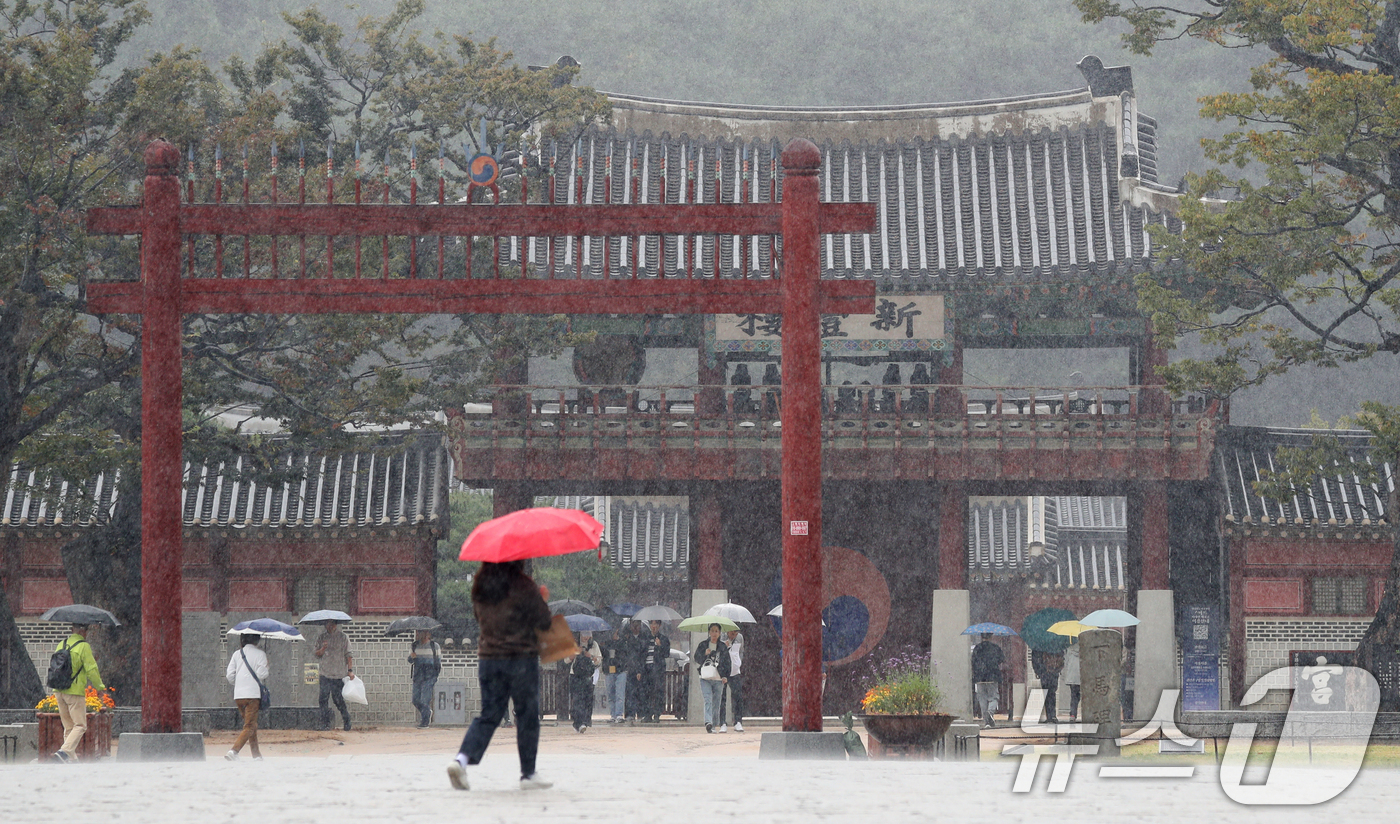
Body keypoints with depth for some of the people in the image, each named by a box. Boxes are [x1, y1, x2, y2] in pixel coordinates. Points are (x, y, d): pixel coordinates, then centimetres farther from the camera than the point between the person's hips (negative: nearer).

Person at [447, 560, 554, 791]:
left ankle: (462, 758, -13)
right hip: (521, 659, -5)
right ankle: (528, 774, 11)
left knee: (488, 715, 9)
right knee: (527, 717, 7)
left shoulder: (479, 585, 4)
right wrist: (542, 599, 12)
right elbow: (544, 621, -6)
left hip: (487, 657, 5)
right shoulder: (522, 586, -12)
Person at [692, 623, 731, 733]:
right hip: (705, 678, -1)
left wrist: (726, 677, 1)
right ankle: (708, 722, -31)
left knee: (716, 703, 1)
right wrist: (704, 654, -12)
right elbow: (697, 660, 7)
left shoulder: (723, 647, 11)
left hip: (719, 679, 1)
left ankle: (713, 725, 9)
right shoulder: (703, 645, 10)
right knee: (708, 700, -17)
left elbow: (727, 663, 13)